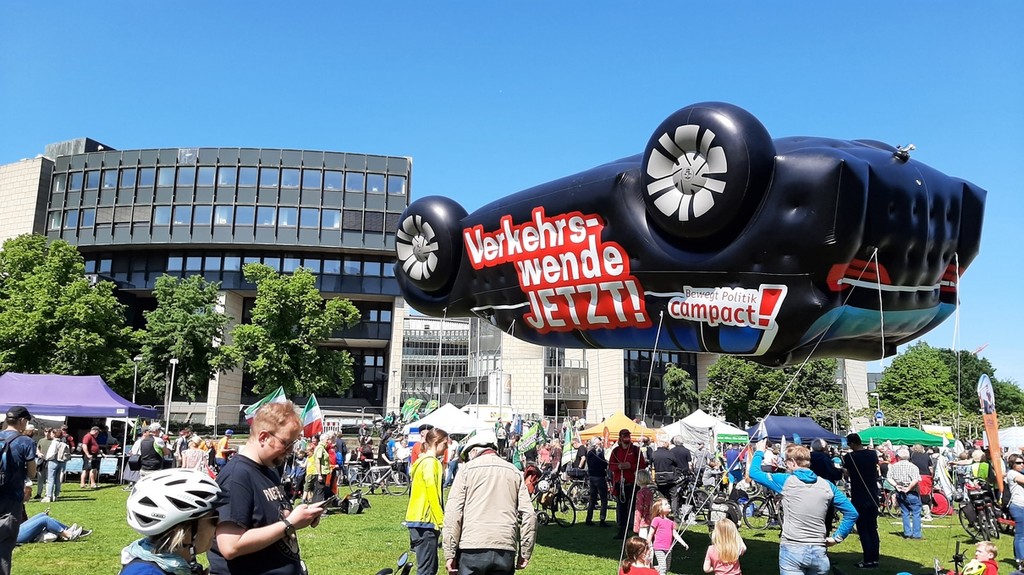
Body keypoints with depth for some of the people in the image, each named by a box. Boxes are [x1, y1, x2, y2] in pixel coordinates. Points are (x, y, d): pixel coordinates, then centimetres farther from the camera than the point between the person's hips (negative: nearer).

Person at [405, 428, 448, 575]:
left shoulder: (423, 461, 16)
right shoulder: (431, 462, -14)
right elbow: (433, 494, -18)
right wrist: (440, 521, -14)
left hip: (419, 519, 10)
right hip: (426, 521, -10)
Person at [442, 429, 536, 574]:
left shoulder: (467, 468, 4)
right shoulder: (514, 471, 14)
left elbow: (453, 513, -4)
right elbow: (529, 515, 7)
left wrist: (449, 553, -2)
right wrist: (525, 553, 11)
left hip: (472, 549, -3)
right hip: (506, 551, 3)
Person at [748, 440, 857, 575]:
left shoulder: (786, 481, -5)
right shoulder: (826, 485, 6)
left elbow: (754, 472, 6)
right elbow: (852, 513, 7)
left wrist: (759, 452, 22)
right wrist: (837, 538, 9)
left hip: (792, 550, -4)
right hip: (818, 552, 4)